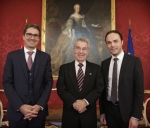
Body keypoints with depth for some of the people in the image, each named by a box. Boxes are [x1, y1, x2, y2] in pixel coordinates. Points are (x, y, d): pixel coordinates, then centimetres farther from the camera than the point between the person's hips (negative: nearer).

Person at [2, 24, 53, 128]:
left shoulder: (45, 57, 4)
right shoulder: (12, 56, 1)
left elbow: (48, 82, 1)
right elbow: (7, 83, -3)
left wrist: (40, 105, -10)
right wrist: (20, 106, -12)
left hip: (39, 111, 1)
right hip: (16, 111, 0)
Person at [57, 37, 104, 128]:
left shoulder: (96, 68, 4)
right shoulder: (64, 68, 3)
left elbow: (99, 88, -4)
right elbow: (61, 89, -4)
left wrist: (85, 101, -17)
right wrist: (74, 102, -17)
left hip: (89, 115, 1)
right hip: (70, 115, 0)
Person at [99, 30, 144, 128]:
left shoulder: (134, 61, -7)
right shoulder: (104, 63, 4)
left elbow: (139, 90, -10)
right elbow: (103, 88, 7)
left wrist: (135, 116, -13)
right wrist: (102, 112, 7)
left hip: (127, 110, -3)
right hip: (109, 109, 4)